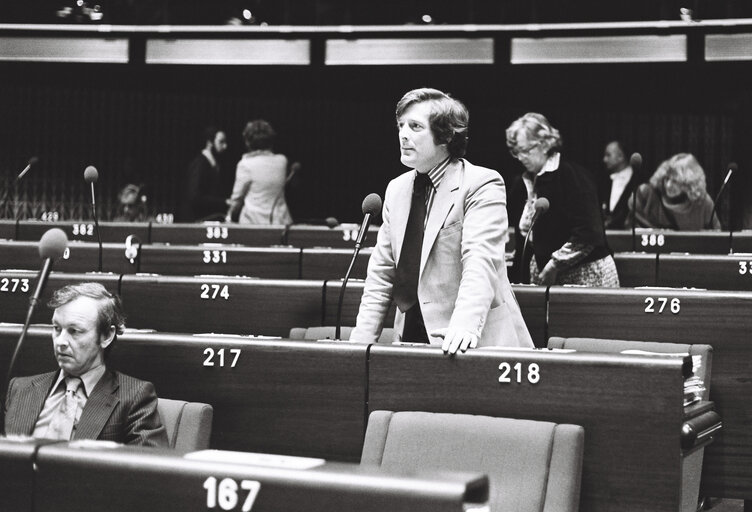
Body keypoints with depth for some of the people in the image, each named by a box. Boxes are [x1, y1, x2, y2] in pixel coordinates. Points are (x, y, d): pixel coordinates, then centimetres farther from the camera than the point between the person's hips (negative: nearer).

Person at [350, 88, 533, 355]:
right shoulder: (396, 189, 14)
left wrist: (465, 325, -35)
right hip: (412, 338, 5)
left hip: (475, 341, -5)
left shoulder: (482, 185, -6)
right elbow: (382, 272, 14)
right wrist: (360, 342, 5)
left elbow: (480, 262, -19)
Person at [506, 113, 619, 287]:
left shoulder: (574, 175, -11)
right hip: (542, 274, 6)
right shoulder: (525, 182, 11)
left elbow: (589, 233, -18)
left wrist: (555, 264, -16)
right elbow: (523, 234, 15)